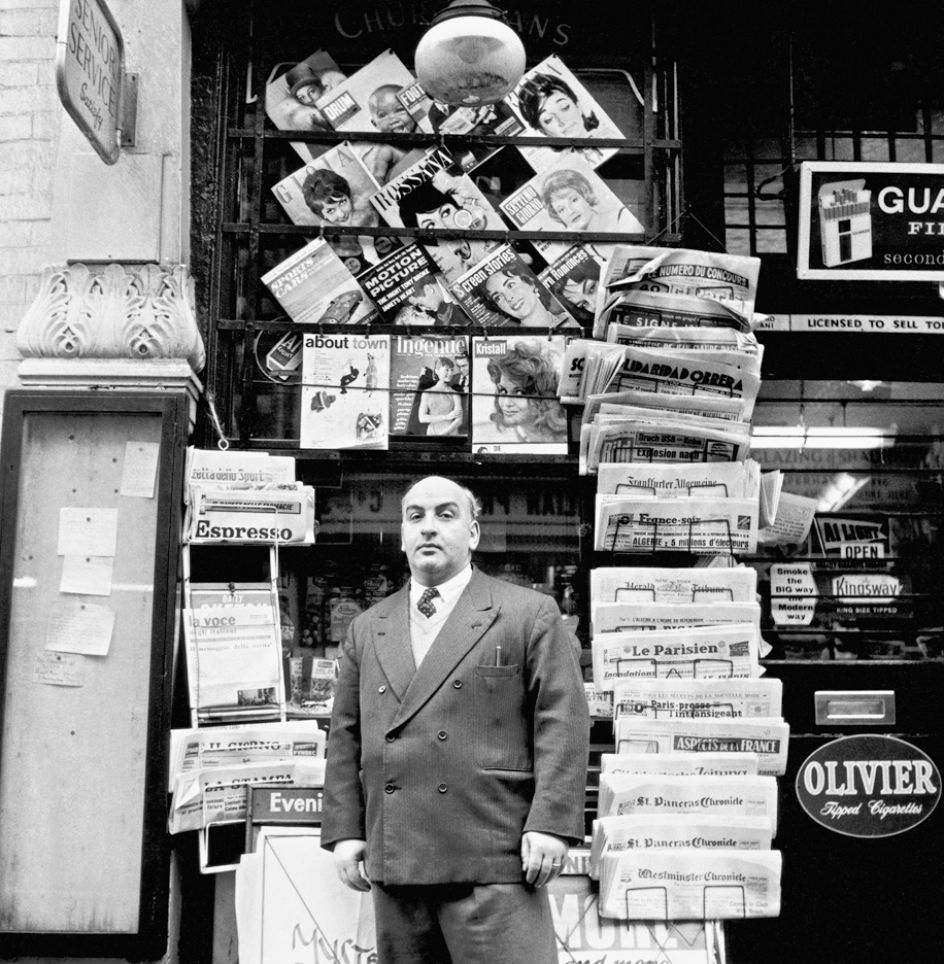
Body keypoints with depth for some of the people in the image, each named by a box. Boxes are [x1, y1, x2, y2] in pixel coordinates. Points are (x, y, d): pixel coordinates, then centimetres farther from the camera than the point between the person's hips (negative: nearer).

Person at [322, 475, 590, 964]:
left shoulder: (529, 613, 4)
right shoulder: (366, 629, 17)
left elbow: (561, 722, -3)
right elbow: (345, 738, 16)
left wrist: (551, 824, -11)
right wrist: (344, 831, 7)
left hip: (492, 860, -4)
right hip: (393, 865, 4)